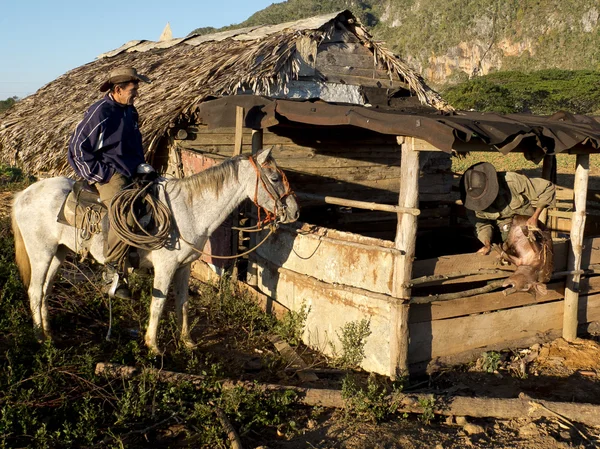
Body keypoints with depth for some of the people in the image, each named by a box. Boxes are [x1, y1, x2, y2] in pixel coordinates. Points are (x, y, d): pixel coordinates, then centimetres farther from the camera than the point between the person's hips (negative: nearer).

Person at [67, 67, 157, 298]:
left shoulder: (130, 111, 15)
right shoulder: (100, 112, -10)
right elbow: (78, 147, -9)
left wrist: (142, 167, 12)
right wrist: (100, 175, -12)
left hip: (130, 174, 9)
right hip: (109, 174, -9)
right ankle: (112, 270, -20)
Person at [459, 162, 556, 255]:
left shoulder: (513, 181, -37)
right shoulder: (474, 202, -24)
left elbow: (548, 189, -25)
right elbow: (482, 224, -6)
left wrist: (535, 217, -25)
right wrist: (487, 244, -24)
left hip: (528, 221, -2)